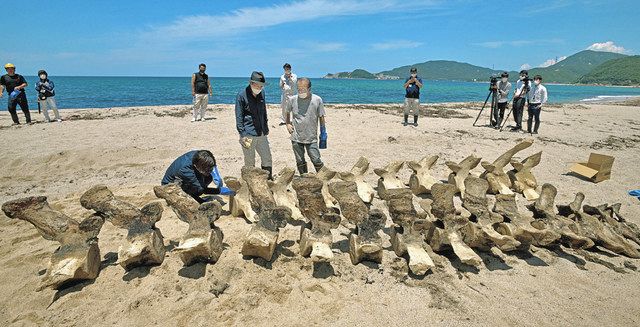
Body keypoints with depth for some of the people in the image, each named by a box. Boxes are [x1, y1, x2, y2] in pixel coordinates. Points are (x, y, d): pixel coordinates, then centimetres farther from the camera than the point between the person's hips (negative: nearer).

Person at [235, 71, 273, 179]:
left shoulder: (262, 93, 9)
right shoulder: (242, 95, -8)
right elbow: (239, 117, -8)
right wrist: (243, 135, -14)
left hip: (261, 134, 6)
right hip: (249, 135, -6)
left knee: (267, 159, 11)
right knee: (250, 164, 4)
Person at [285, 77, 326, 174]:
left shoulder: (317, 100, -5)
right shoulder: (292, 99, -1)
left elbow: (321, 117, 5)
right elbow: (287, 113, 18)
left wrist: (323, 131, 5)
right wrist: (288, 124, 5)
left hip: (311, 138, -2)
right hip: (296, 138, 2)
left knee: (316, 160, -3)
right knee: (300, 162, 12)